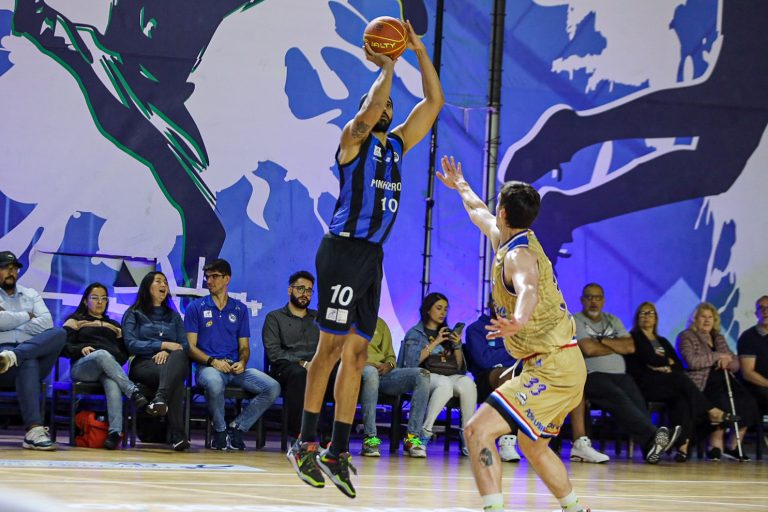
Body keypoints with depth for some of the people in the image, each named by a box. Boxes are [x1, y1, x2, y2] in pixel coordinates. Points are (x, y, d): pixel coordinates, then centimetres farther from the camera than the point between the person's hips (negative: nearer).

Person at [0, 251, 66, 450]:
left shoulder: (31, 295, 24)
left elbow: (47, 322, 5)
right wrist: (27, 316, 4)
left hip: (35, 348, 4)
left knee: (59, 334, -25)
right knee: (28, 363, -40)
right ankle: (34, 430, -54)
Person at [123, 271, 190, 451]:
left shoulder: (174, 316, 29)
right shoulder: (133, 314, 18)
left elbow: (185, 346, 15)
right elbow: (131, 344, 1)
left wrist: (167, 352, -9)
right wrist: (163, 345, -10)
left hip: (172, 362, 2)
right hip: (144, 365, -2)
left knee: (178, 355, -41)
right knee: (175, 379, -40)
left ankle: (160, 399, -67)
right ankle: (177, 435, -56)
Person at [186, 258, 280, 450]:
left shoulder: (240, 309, 18)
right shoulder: (196, 308, 9)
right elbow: (191, 346, 3)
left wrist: (242, 362, -6)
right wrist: (212, 361, -14)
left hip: (236, 368, 4)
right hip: (208, 367, -3)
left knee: (272, 387, -21)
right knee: (214, 383, -41)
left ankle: (237, 427, -7)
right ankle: (219, 430, -14)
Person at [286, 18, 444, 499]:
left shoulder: (397, 144, 19)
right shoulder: (354, 138, 0)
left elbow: (434, 102, 16)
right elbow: (373, 105, -21)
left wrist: (419, 50, 9)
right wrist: (388, 67, -8)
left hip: (372, 256, 7)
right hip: (344, 249, -7)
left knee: (356, 352, 5)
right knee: (332, 344, -8)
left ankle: (339, 452, 5)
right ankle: (307, 442, -3)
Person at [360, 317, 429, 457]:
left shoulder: (380, 324, 28)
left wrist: (388, 365, 1)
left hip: (383, 372, 5)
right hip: (358, 370, -5)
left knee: (422, 375, -21)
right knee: (371, 372, -43)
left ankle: (413, 438, -26)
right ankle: (370, 439, -40)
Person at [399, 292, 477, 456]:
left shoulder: (450, 333, 27)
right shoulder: (415, 333, 15)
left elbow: (459, 366, 20)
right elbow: (414, 361, -3)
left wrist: (457, 345, 4)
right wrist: (435, 342, -4)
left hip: (453, 375, 4)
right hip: (429, 375, -4)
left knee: (468, 384, -34)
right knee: (445, 384, -40)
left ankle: (467, 436, -31)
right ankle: (425, 433, -33)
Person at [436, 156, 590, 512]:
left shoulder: (519, 254, -16)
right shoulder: (507, 240, 12)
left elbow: (528, 290, -40)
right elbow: (479, 213, 36)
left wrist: (518, 321, -61)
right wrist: (461, 186, 54)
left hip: (553, 368, -11)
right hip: (560, 365, 11)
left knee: (478, 429, -20)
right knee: (533, 446, 29)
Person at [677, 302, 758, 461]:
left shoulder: (719, 338, 24)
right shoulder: (686, 337, 6)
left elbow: (736, 364, 20)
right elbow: (692, 361, -13)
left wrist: (727, 361, -4)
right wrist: (718, 356, -7)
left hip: (723, 380, 6)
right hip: (701, 384, -6)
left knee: (747, 402, -22)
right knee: (722, 401, -36)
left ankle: (732, 447, -14)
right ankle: (715, 447, -25)